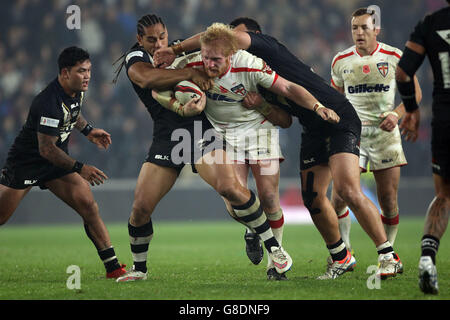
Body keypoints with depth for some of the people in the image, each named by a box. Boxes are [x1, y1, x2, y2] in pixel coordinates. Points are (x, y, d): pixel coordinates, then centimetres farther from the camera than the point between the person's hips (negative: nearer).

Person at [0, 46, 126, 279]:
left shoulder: (77, 90, -2)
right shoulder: (49, 103, -30)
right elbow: (46, 149, -29)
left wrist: (88, 131, 17)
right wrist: (80, 168, -27)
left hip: (56, 162, 7)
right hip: (25, 163, -7)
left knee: (88, 205, -8)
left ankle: (113, 268, -9)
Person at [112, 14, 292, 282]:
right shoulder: (135, 58, 2)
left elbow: (201, 83, 1)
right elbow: (146, 79, -20)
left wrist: (198, 102, -22)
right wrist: (189, 74, -24)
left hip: (199, 130, 0)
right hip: (165, 137, 1)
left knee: (230, 188, -20)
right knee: (141, 209, -6)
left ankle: (274, 247, -8)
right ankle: (139, 268, 18)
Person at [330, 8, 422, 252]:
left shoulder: (395, 57, -2)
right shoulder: (340, 61, 3)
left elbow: (414, 94, 5)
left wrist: (396, 114, -11)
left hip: (384, 132, -1)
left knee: (389, 202, 2)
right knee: (338, 198, -10)